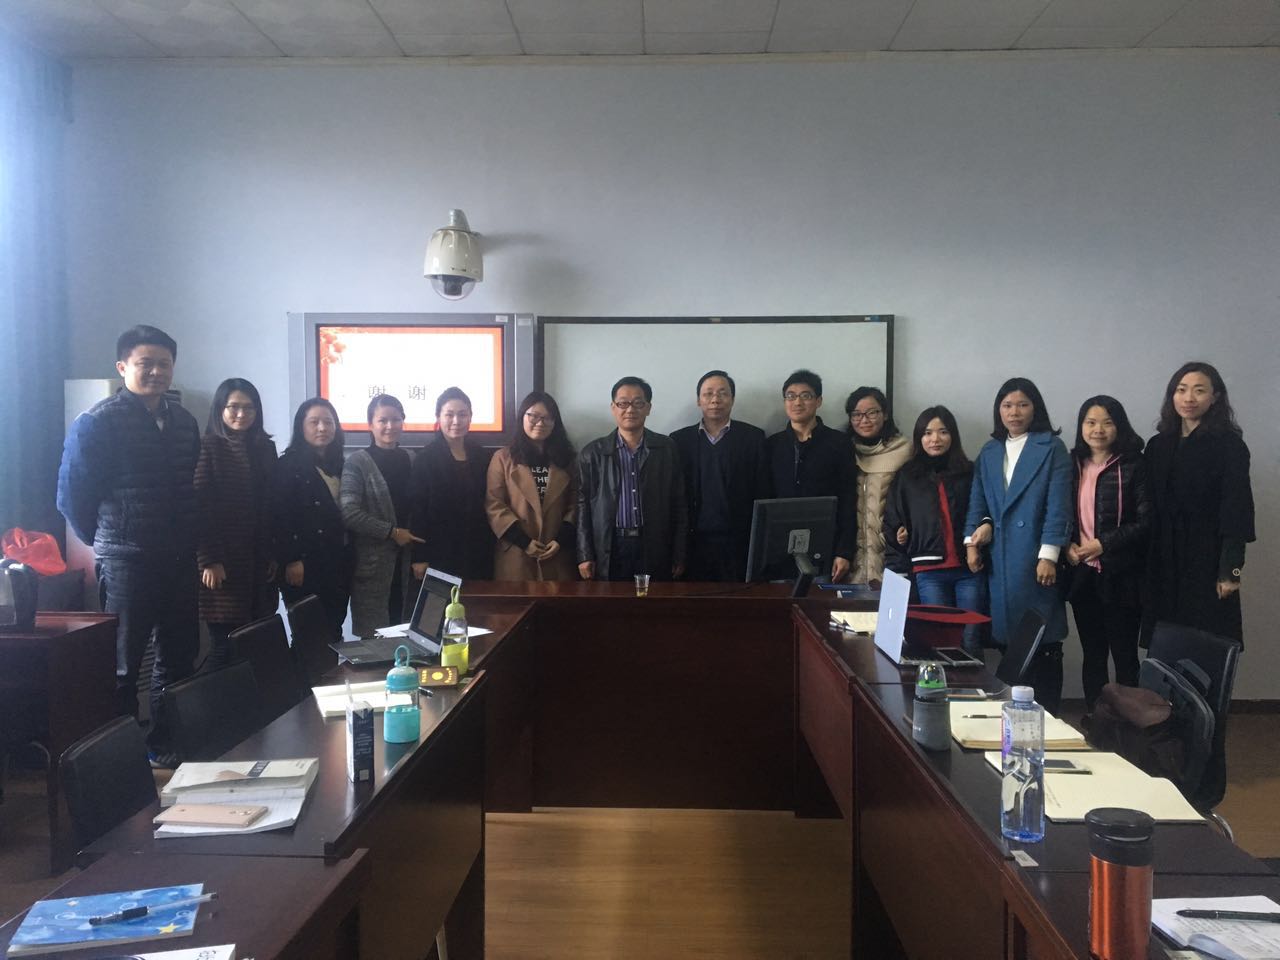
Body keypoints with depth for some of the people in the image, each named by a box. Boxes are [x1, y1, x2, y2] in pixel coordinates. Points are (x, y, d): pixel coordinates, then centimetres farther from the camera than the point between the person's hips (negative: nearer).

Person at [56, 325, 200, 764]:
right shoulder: (97, 422, -9)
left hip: (179, 561, 6)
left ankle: (166, 745, 28)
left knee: (178, 660, 14)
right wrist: (105, 539, 2)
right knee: (122, 667, 4)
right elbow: (73, 494, -6)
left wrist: (190, 542, 9)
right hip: (126, 563, -6)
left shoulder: (183, 421, 9)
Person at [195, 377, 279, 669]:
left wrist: (274, 554, 10)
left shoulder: (265, 448, 12)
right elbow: (197, 507, -10)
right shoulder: (207, 448, -4)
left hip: (258, 562, 5)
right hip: (222, 562, -5)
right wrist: (208, 560, -14)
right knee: (226, 646, -6)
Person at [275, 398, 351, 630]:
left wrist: (348, 557, 11)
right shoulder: (288, 465, -4)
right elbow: (281, 516, -11)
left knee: (334, 628, 7)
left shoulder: (339, 464, 15)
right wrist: (290, 561, -16)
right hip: (305, 565, -6)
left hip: (339, 563, 6)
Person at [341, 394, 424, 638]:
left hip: (406, 561, 4)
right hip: (372, 564, -4)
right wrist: (392, 532, -13)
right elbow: (348, 513, -14)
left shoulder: (409, 459, 10)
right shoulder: (357, 462, -5)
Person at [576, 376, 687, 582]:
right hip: (609, 549, 0)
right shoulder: (593, 452, 5)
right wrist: (585, 556, -1)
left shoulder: (667, 449, 6)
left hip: (654, 550, 1)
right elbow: (583, 506, 4)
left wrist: (679, 556, 3)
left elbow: (678, 504, 6)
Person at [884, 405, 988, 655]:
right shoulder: (906, 477, 9)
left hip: (969, 568, 1)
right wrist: (898, 572, 0)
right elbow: (892, 525, 7)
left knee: (971, 642, 1)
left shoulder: (969, 473, 10)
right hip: (929, 572, 0)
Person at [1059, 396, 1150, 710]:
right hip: (1082, 574, 4)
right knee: (1092, 654, 13)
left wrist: (1104, 544, -16)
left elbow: (1146, 521, -10)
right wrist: (1067, 545, -4)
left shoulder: (1133, 467, -5)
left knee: (1124, 654, 4)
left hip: (1120, 575, -4)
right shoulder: (1072, 466, 8)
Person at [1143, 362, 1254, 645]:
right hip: (1163, 559, 5)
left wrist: (1230, 569, -15)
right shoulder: (1158, 445, 9)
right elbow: (1149, 505, 10)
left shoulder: (1229, 444, -5)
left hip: (1207, 558, -5)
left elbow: (1237, 508, -10)